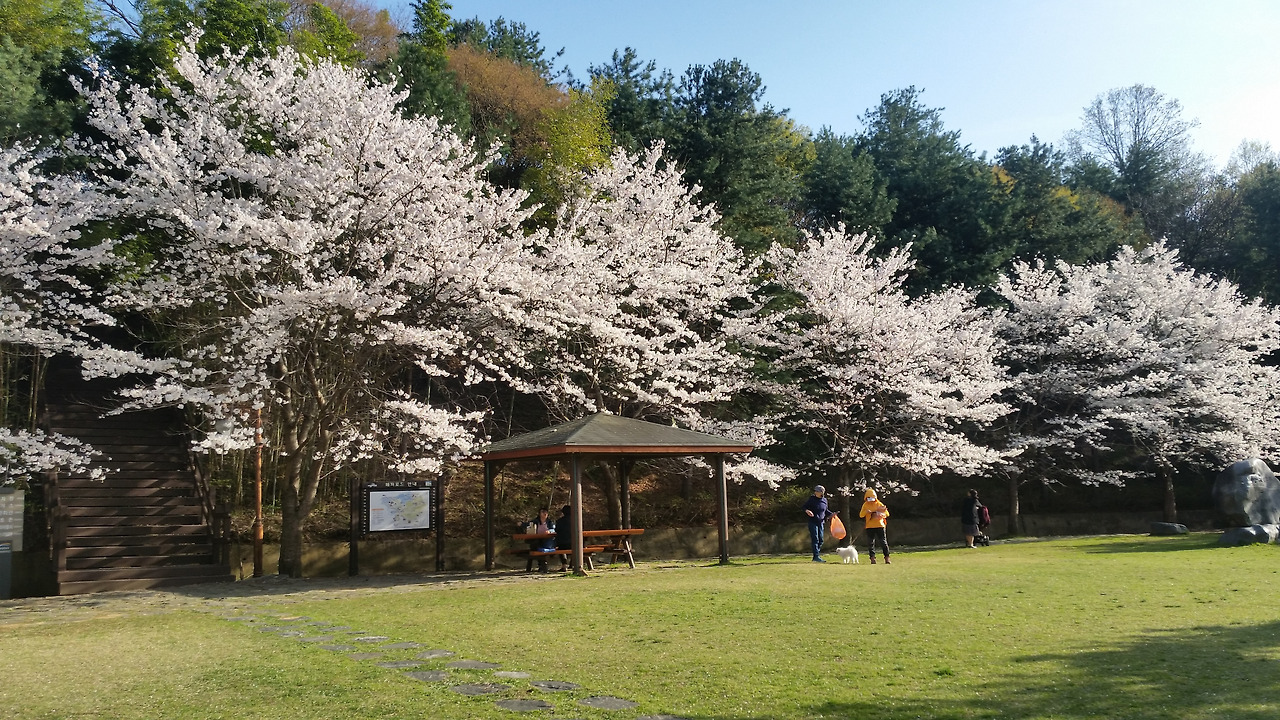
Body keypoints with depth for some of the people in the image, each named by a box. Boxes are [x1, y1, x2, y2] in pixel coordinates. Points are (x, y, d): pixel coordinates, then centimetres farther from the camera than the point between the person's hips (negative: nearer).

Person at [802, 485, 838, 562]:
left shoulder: (824, 500, 8)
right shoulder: (812, 499, -6)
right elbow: (805, 506, -5)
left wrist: (831, 514, 7)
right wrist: (807, 511, -25)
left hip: (821, 522, 6)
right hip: (813, 522, -6)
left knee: (821, 540, 7)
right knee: (815, 539, -9)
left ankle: (816, 556, 15)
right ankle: (816, 556, -8)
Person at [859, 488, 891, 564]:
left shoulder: (879, 504, 2)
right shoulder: (865, 505, 5)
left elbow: (886, 513, 2)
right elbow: (861, 515, 1)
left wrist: (882, 515, -19)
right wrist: (866, 511, -18)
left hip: (879, 526, -1)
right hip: (870, 527, 1)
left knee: (883, 542, -2)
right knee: (870, 543, 1)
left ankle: (887, 558, 3)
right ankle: (872, 558, 7)